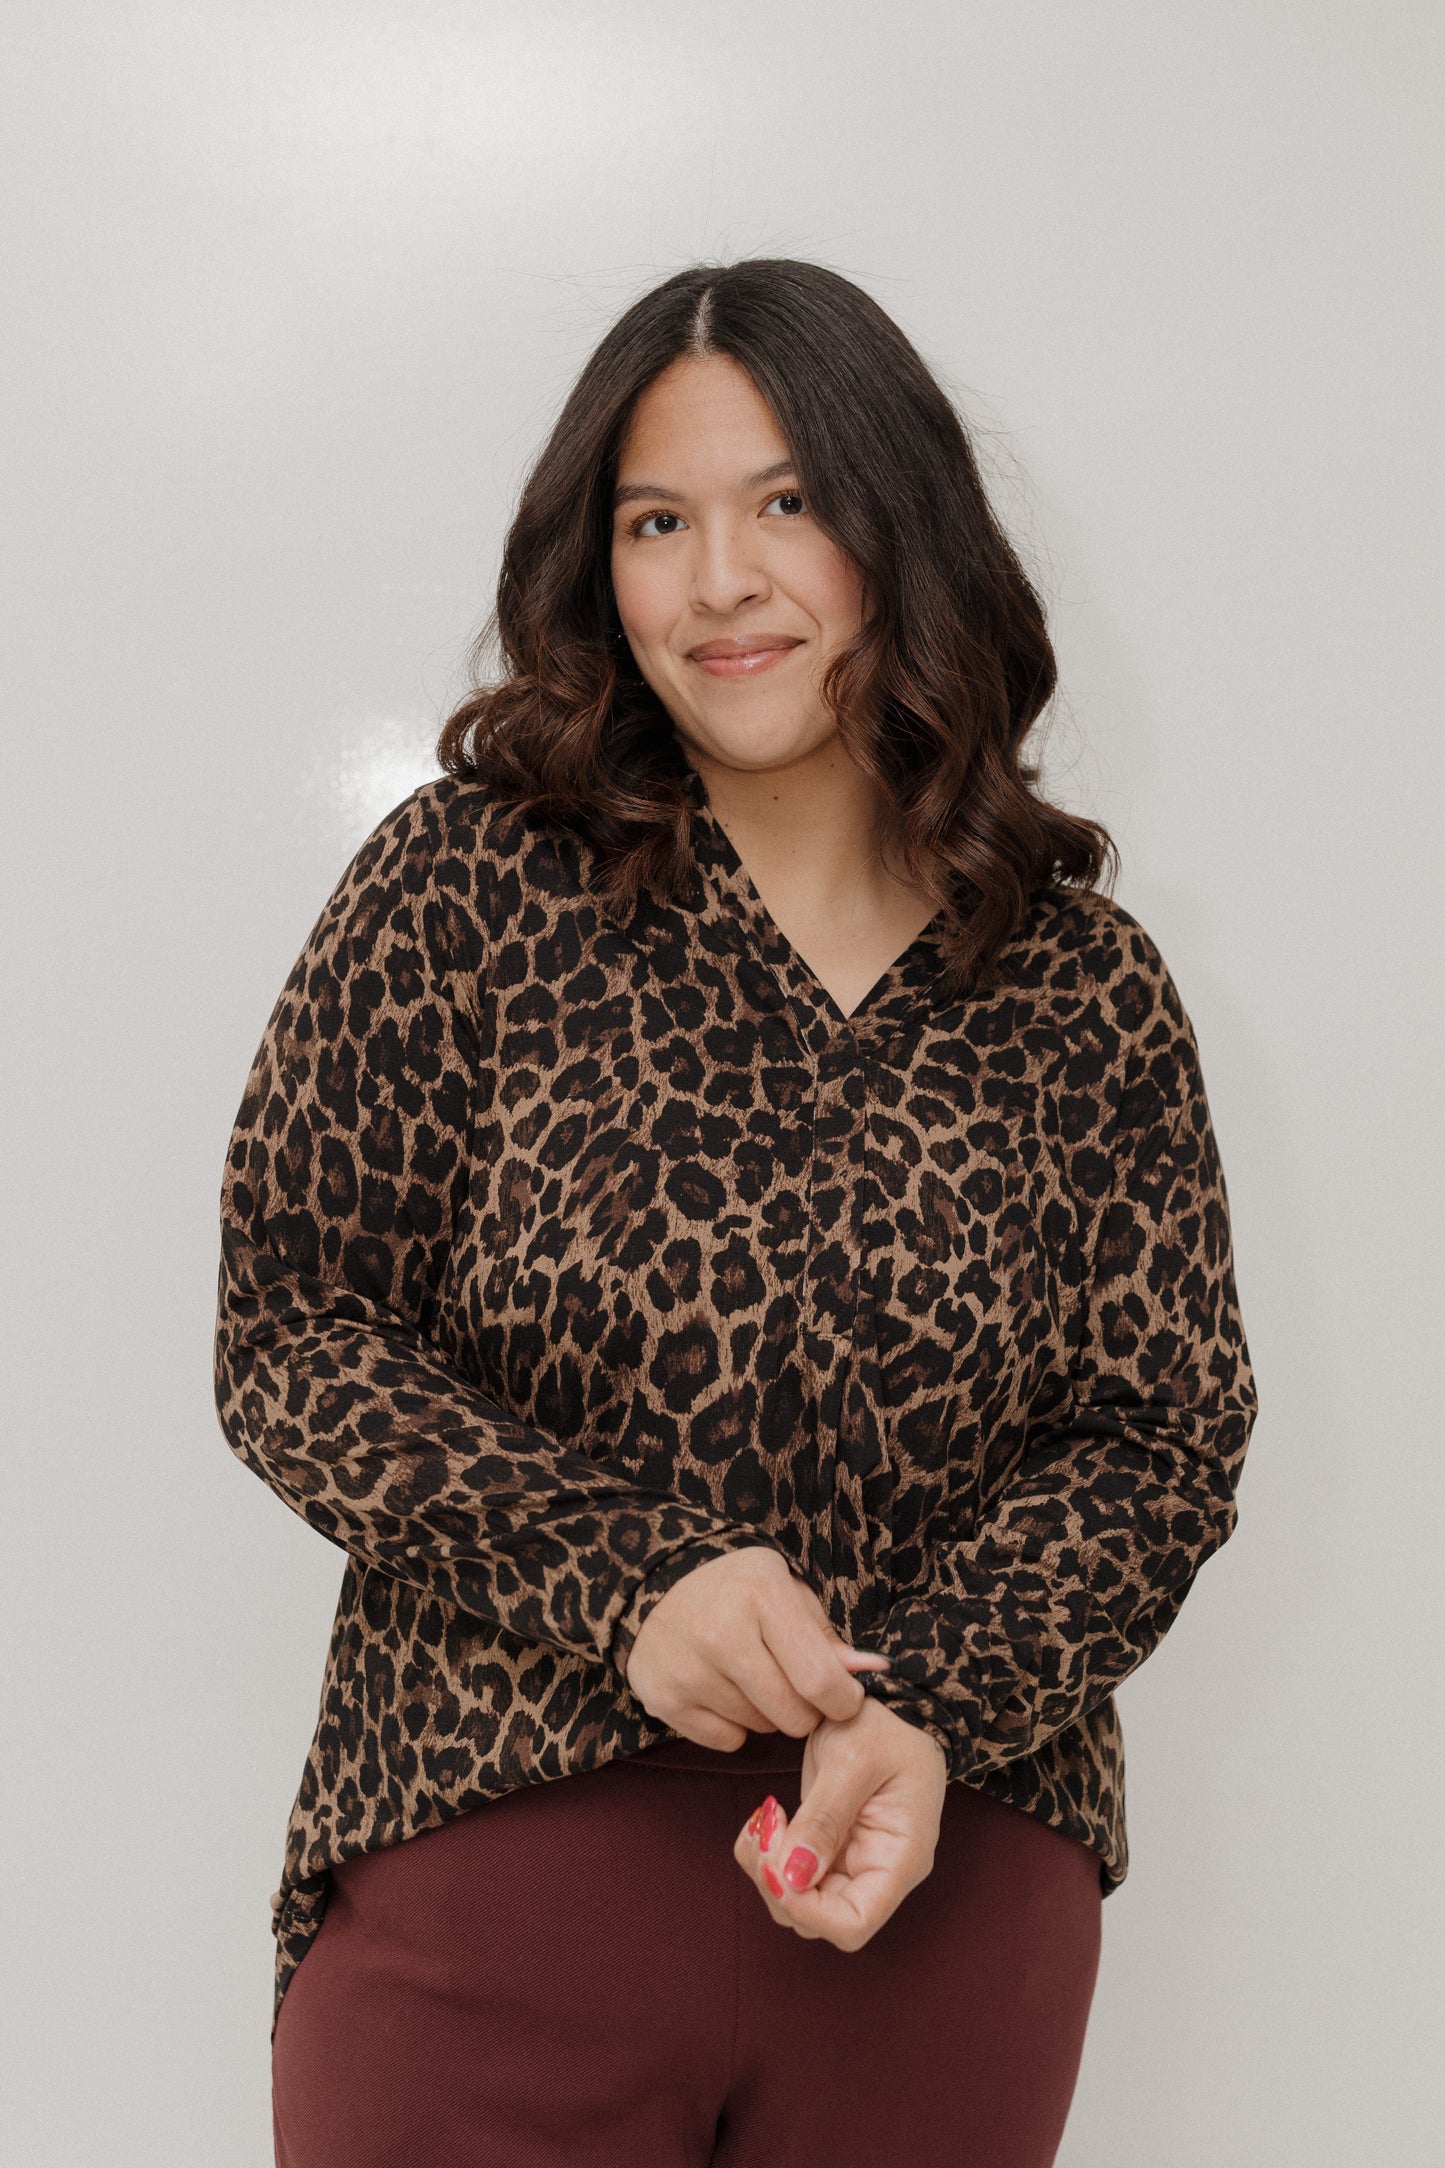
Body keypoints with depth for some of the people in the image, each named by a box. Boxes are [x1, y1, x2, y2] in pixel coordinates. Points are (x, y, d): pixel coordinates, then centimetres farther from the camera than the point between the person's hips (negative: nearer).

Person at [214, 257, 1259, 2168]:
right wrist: (625, 1571, -18)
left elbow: (1171, 1433, 2)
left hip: (950, 1881, 2)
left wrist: (930, 1705, -14)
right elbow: (292, 1330, -5)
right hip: (494, 1856, -2)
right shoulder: (467, 886, -3)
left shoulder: (1085, 986, 2)